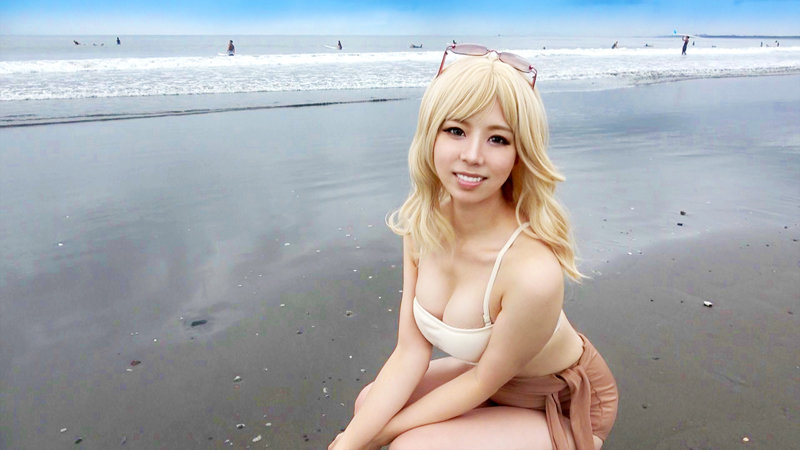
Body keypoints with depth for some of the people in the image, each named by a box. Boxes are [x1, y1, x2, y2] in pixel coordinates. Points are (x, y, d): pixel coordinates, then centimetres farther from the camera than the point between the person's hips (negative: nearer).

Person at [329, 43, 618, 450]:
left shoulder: (533, 271, -38)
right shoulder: (423, 226, -17)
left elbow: (483, 381, -22)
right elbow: (410, 353, -13)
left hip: (564, 405, -5)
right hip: (490, 374, 6)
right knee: (369, 403, 2)